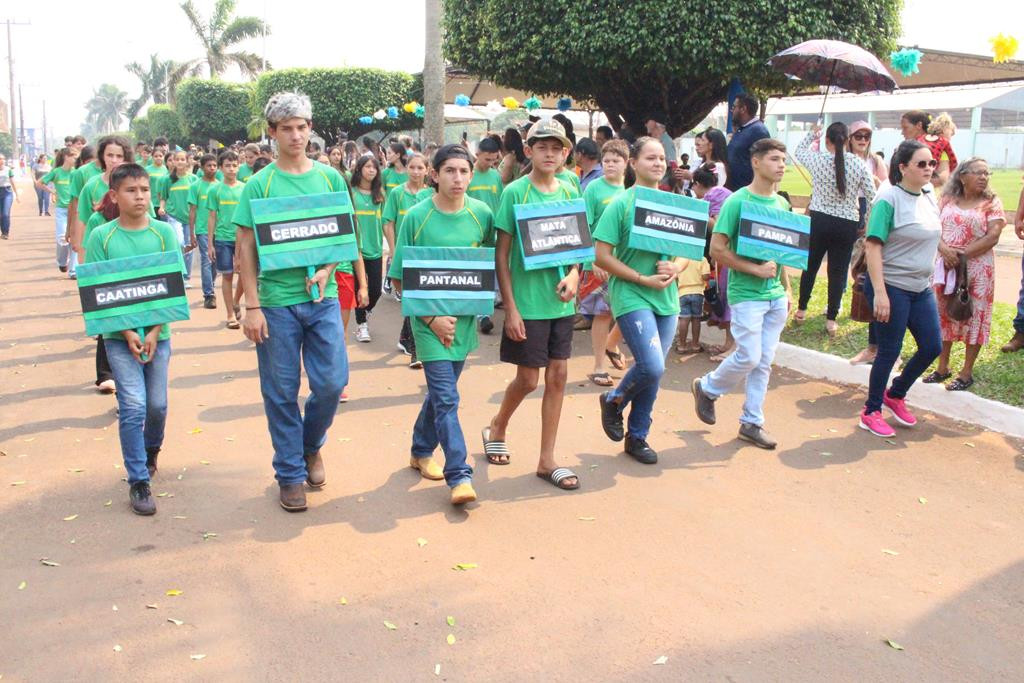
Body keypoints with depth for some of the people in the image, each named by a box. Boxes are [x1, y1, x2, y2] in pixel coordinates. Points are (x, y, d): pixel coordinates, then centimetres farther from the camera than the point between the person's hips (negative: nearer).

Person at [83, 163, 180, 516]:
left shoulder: (164, 233, -1)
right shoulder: (101, 236, -4)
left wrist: (154, 332, -11)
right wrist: (128, 333, -14)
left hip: (158, 334, 2)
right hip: (119, 336, -2)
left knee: (157, 405, 10)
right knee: (133, 407, -8)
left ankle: (151, 450, 40)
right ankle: (138, 480, 4)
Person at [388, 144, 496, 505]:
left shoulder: (482, 214, 0)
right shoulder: (416, 217, -9)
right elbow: (399, 279, -6)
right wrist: (432, 318, -12)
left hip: (464, 318, 4)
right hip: (430, 320, -4)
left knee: (441, 390, 17)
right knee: (446, 398, -7)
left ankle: (422, 450, 37)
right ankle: (460, 475, -2)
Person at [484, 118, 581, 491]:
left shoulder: (569, 193, 6)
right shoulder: (515, 192, -8)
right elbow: (501, 254, -8)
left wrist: (574, 276, -8)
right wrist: (510, 307, -13)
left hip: (561, 302, 5)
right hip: (528, 302, -4)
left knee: (558, 376, 6)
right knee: (527, 379, 4)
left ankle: (547, 459, 17)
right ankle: (497, 427, 34)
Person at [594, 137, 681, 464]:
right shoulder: (621, 204, -8)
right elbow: (602, 256, -11)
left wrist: (675, 269, -7)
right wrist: (644, 279, -15)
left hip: (666, 299, 6)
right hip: (632, 298, -6)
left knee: (652, 371, 10)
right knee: (652, 368, -16)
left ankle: (637, 436, 27)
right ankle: (614, 401, 14)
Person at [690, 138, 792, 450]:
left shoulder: (782, 204, 10)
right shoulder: (737, 202, -11)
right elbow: (717, 250, -15)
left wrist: (786, 288, 13)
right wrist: (756, 269, -18)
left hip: (776, 295, 6)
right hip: (746, 295, -6)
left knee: (764, 362, 8)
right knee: (749, 357, -7)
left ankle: (752, 423, 19)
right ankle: (707, 388, 20)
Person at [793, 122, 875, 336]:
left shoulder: (817, 160, -8)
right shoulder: (858, 164, -7)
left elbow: (798, 151, 14)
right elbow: (871, 195, -2)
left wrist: (811, 134, 29)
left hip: (819, 220, 0)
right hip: (847, 224, 0)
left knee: (810, 266, 17)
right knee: (838, 271, 7)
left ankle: (801, 310, 28)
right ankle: (831, 319, 11)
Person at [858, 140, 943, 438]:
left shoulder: (929, 196, 7)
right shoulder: (889, 199, -15)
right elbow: (873, 247, -19)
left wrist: (930, 279, 16)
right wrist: (880, 293, -24)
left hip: (921, 288, 8)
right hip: (892, 287, -7)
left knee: (932, 346, 9)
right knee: (889, 352, 0)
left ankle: (895, 394, 32)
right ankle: (871, 412, 18)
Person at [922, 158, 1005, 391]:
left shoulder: (991, 203, -1)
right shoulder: (947, 200, 7)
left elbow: (993, 236, -10)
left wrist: (963, 254, -17)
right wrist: (945, 250, -17)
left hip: (977, 268, -3)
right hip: (946, 266, 3)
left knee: (975, 317, 1)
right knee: (945, 314, 9)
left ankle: (967, 373, 10)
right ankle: (943, 367, 21)